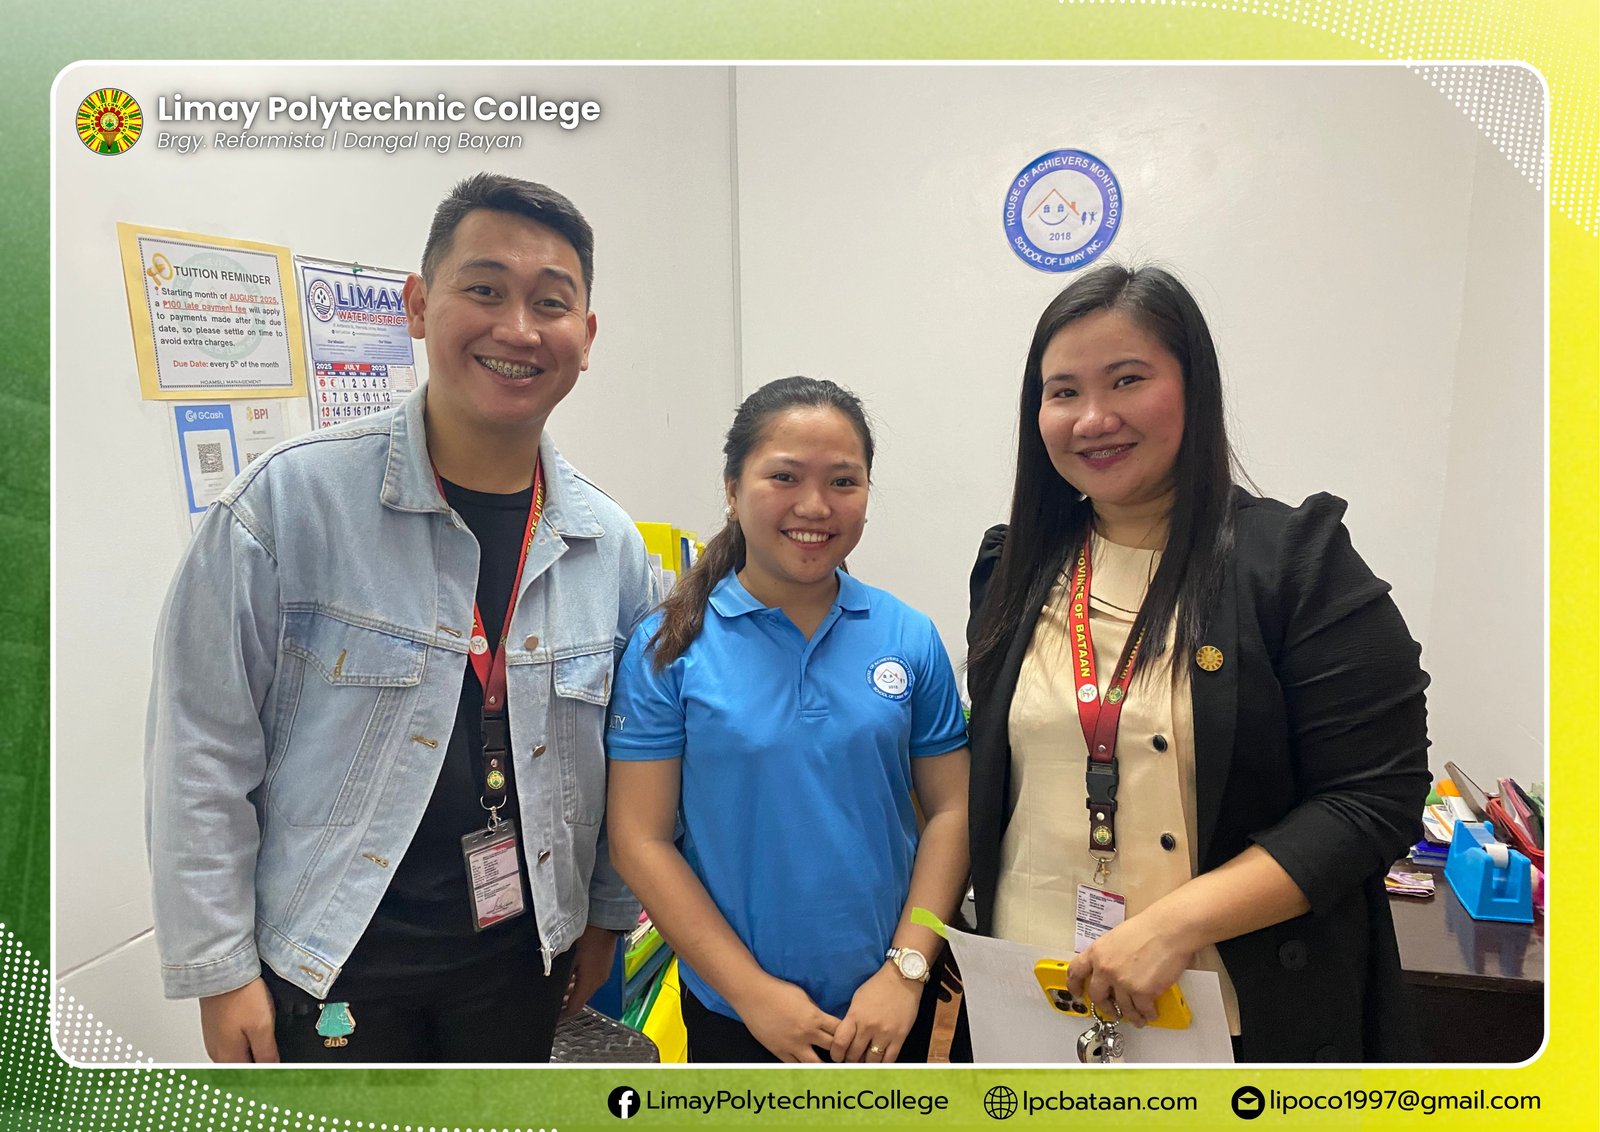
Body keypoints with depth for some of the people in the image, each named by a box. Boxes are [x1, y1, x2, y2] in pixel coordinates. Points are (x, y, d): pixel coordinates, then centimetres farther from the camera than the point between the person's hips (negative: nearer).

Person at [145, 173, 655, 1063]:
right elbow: (202, 753, -11)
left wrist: (607, 917, 11)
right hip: (326, 962, -3)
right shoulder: (290, 502, -16)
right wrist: (218, 969, -8)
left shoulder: (611, 545, -5)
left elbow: (631, 756, 5)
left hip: (520, 953, 4)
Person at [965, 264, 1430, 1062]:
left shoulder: (1299, 563, -10)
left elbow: (1376, 800, -14)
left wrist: (1174, 922, -23)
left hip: (1238, 1019, -3)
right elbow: (986, 787, 8)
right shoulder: (1016, 569, 2)